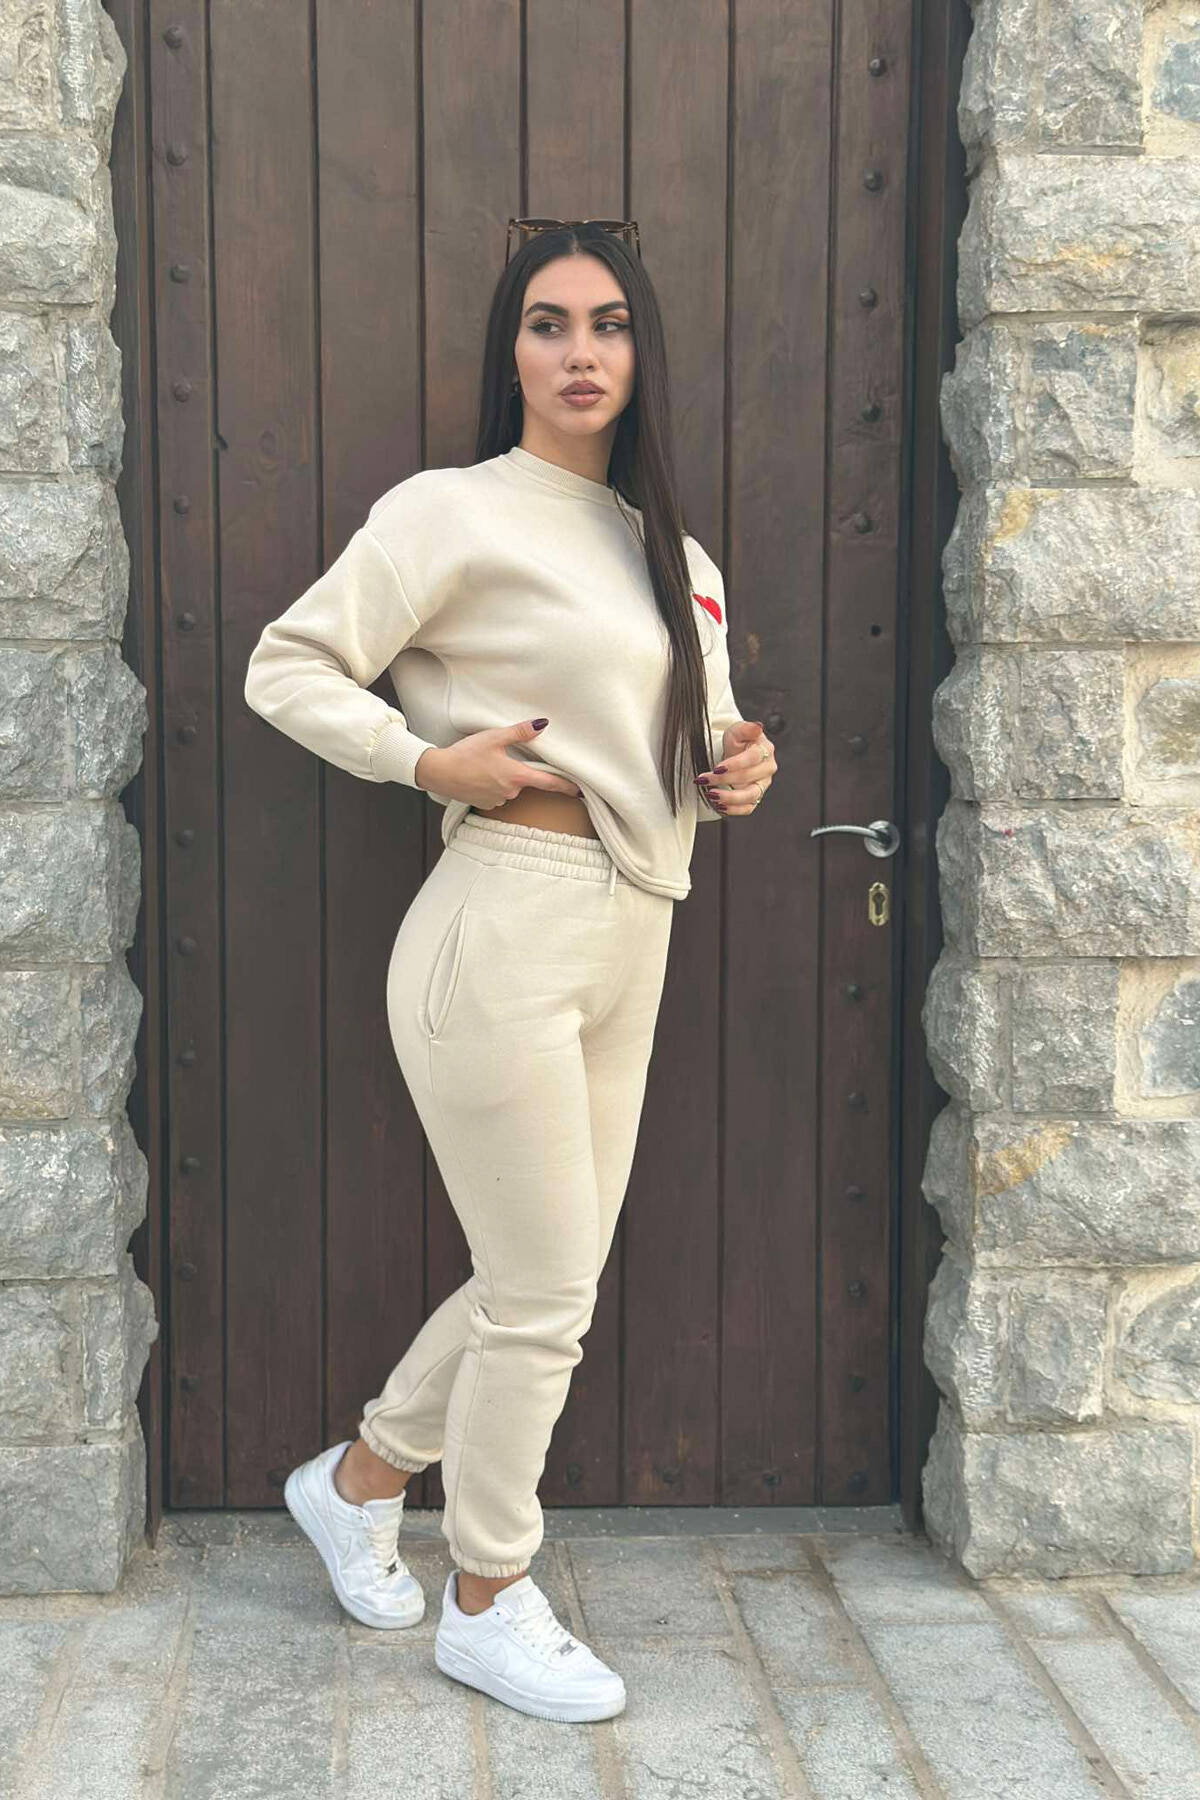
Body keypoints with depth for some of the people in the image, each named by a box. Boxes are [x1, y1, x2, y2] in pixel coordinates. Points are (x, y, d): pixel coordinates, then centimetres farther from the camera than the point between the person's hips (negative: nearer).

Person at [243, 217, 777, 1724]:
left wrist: (737, 775, 5)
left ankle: (357, 1480, 39)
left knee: (546, 1282, 15)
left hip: (630, 946, 8)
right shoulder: (453, 513, -5)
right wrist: (432, 759, -16)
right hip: (505, 932, -8)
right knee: (544, 1294, 1)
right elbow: (287, 667, -6)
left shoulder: (680, 558, 17)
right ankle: (488, 1607, 23)